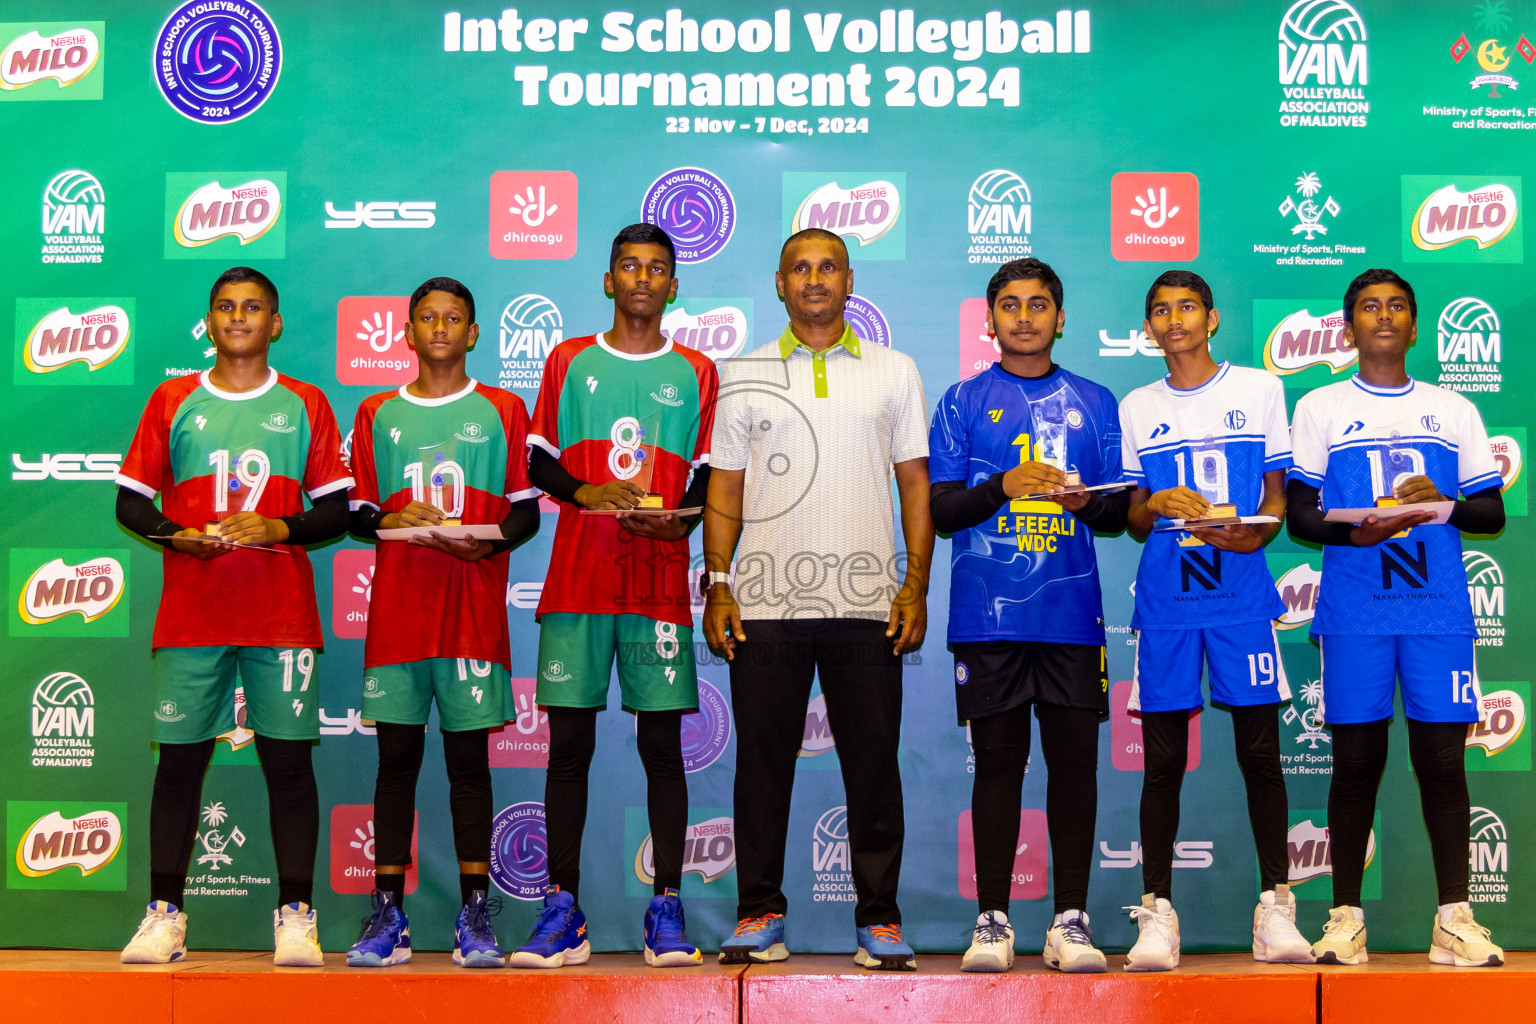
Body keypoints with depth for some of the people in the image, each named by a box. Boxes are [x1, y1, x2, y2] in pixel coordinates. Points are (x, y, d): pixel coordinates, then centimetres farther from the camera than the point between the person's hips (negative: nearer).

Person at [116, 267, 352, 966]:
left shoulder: (304, 405, 10)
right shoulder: (172, 402, 12)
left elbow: (336, 509, 7)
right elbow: (130, 501, 11)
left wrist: (281, 528, -11)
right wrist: (176, 535, -8)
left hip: (283, 613, -1)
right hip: (191, 613, 1)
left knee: (288, 757, -2)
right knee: (179, 758, 1)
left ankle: (294, 916, 2)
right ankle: (164, 914, 9)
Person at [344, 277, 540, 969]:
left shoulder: (502, 411, 10)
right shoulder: (378, 414, 14)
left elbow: (526, 512, 7)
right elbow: (358, 515, 14)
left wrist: (490, 539, -13)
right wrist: (392, 520, -7)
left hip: (475, 606, -1)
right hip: (397, 608, 1)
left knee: (468, 756, 0)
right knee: (396, 756, 1)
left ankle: (474, 917, 4)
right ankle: (387, 915, 6)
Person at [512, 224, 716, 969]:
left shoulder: (696, 373, 12)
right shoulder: (568, 361, 13)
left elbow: (709, 478, 9)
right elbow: (538, 461, 11)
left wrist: (681, 516, -12)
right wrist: (582, 490, -9)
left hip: (660, 582, 0)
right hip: (576, 579, 1)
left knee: (662, 742, -1)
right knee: (568, 740, 0)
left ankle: (666, 909, 4)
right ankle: (562, 909, 6)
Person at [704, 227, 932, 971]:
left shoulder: (895, 372, 11)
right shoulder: (745, 376, 11)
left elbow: (916, 485, 9)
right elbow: (725, 490, 10)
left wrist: (917, 587, 0)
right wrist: (717, 586, 0)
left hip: (867, 602, 0)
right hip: (765, 601, 0)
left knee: (873, 763, 2)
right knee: (762, 762, 3)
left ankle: (879, 920, 11)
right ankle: (759, 913, 13)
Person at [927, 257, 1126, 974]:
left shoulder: (1093, 403, 14)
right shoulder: (963, 402, 10)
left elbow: (1118, 513, 11)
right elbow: (941, 508, 2)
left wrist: (1086, 502, -11)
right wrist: (1005, 485, -14)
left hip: (1071, 611, 1)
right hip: (988, 613, -1)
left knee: (1074, 758, 0)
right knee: (997, 760, 1)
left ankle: (1070, 921, 8)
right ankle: (992, 920, 9)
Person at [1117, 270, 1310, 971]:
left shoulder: (1260, 389, 10)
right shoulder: (1136, 409, 14)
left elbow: (1277, 492, 9)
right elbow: (1133, 521, 14)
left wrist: (1257, 532, -12)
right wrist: (1158, 506, -9)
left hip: (1243, 592, -1)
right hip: (1164, 600, 1)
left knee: (1260, 752, -2)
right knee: (1162, 759, 1)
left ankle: (1275, 908, 6)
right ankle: (1157, 912, 6)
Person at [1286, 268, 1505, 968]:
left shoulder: (1455, 411, 15)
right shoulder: (1320, 409, 10)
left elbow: (1493, 512, 13)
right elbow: (1297, 514, 5)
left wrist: (1446, 504, -8)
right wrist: (1354, 531, -15)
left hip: (1439, 609, 1)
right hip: (1353, 612, -1)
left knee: (1442, 754, -1)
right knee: (1356, 757, 0)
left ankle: (1454, 918, 5)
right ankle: (1346, 916, 8)